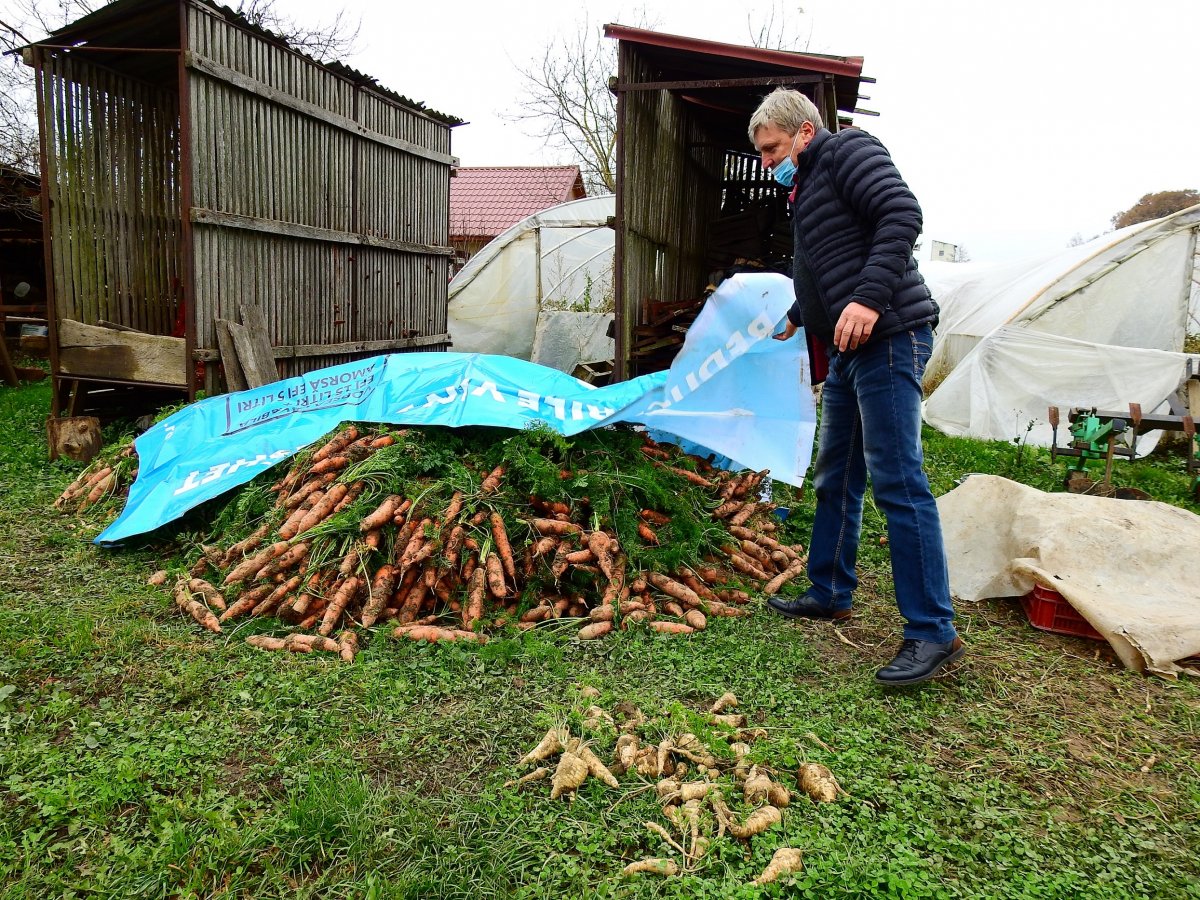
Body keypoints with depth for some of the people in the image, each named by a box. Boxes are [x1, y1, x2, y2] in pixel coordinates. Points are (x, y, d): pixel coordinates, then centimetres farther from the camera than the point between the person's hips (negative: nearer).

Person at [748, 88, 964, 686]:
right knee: (835, 480, 15)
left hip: (887, 339, -10)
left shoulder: (847, 151, -3)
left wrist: (869, 298, -28)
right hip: (847, 350, 11)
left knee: (897, 482, -12)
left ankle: (933, 632, -6)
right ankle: (830, 594, 29)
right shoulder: (805, 187, 24)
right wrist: (795, 319, 46)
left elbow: (903, 214, -19)